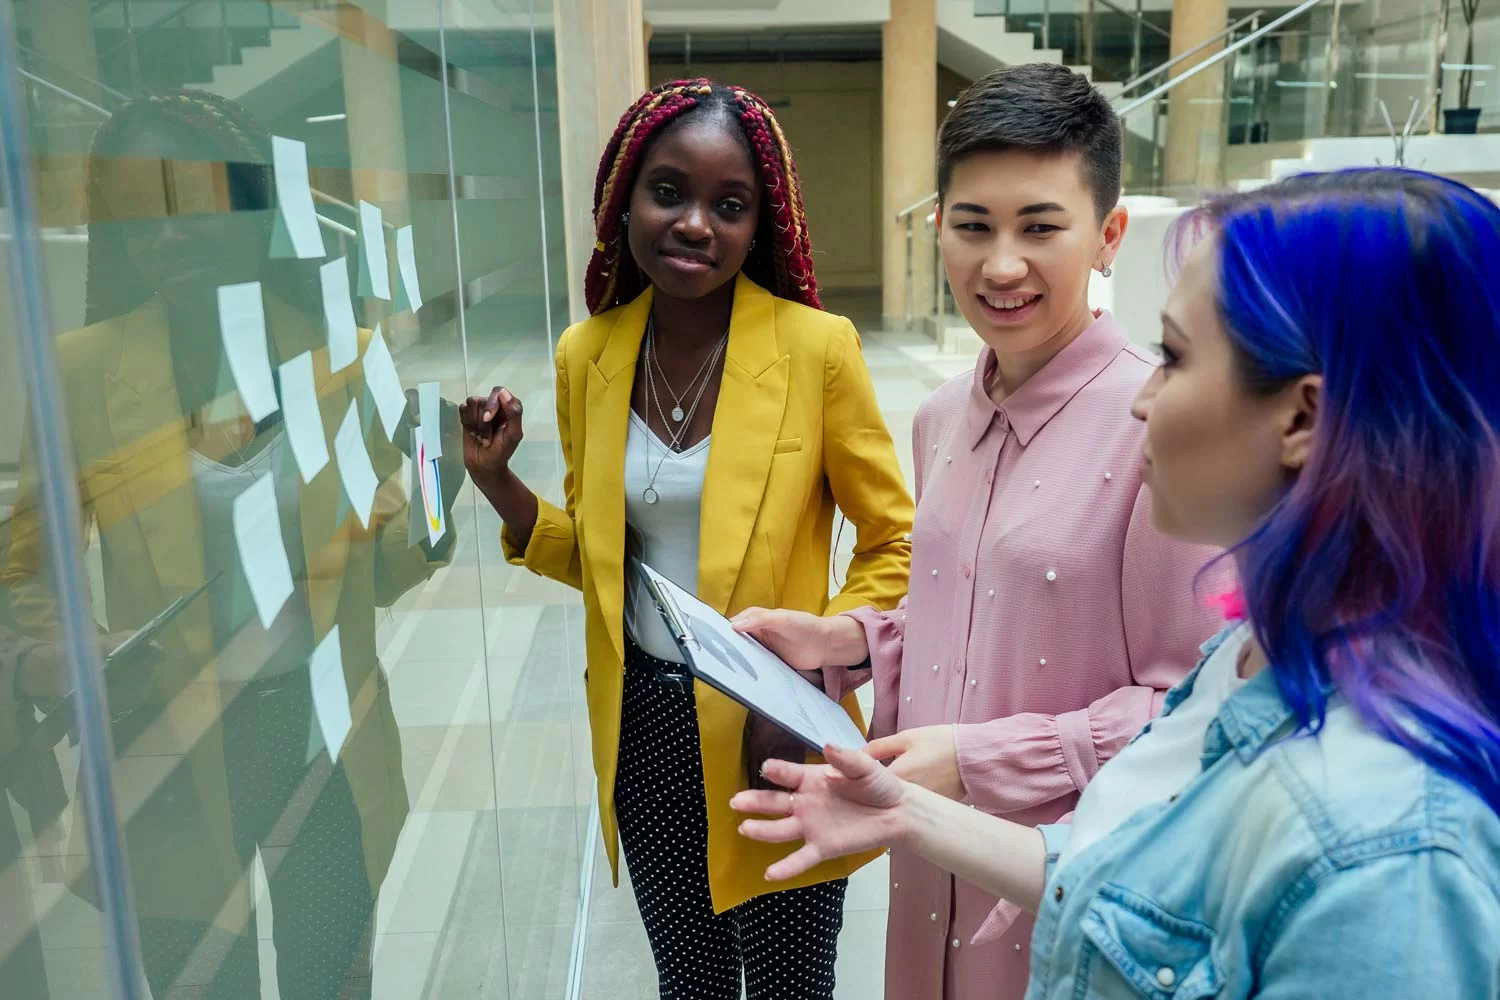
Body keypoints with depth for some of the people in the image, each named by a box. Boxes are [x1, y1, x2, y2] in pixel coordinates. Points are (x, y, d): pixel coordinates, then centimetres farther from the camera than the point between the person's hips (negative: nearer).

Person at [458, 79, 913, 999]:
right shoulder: (586, 356, -1)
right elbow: (595, 556, 9)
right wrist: (499, 482, -7)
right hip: (642, 724, 4)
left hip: (772, 729, -3)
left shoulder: (816, 346, -14)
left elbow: (896, 543, -6)